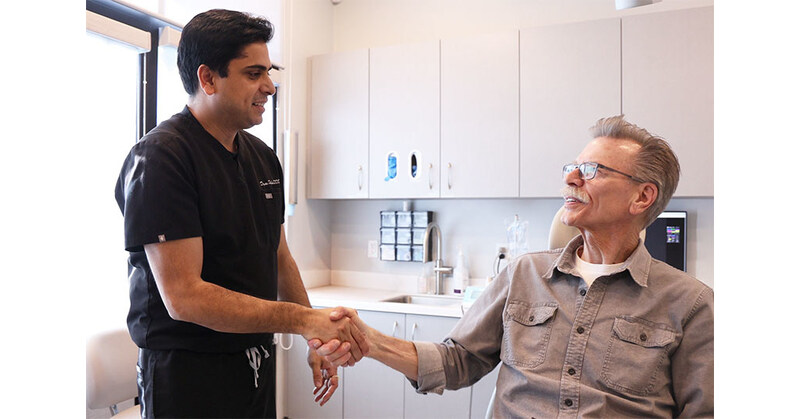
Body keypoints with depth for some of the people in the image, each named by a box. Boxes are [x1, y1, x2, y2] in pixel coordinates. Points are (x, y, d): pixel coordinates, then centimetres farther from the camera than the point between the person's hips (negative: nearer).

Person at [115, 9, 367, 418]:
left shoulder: (263, 157, 6)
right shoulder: (159, 157, -18)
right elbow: (183, 297, -24)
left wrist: (316, 340, 9)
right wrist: (304, 319, -26)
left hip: (258, 365, 7)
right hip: (188, 374, -7)